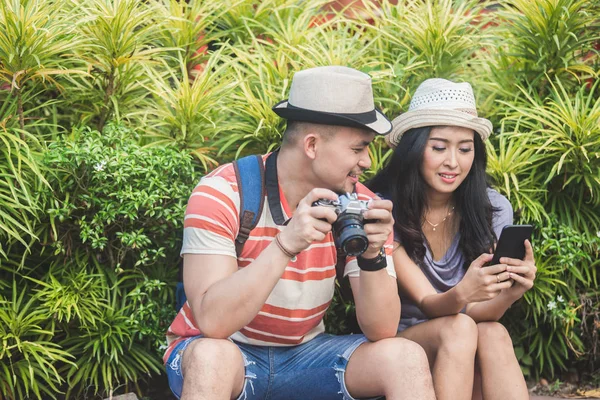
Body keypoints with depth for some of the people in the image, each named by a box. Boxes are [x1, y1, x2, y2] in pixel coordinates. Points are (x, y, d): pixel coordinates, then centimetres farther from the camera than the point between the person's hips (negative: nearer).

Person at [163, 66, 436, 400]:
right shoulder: (223, 193, -20)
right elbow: (211, 322, -31)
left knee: (407, 358, -20)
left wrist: (373, 256, -29)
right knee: (213, 357, -37)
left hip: (304, 353, 3)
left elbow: (382, 332, -12)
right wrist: (285, 244, -40)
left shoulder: (361, 205, -8)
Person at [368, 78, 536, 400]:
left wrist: (511, 292, -35)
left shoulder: (493, 209, -6)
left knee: (494, 335, -31)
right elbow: (427, 304, -19)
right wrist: (461, 295, -42)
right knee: (459, 328, -32)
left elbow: (486, 312, -11)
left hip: (469, 360, 2)